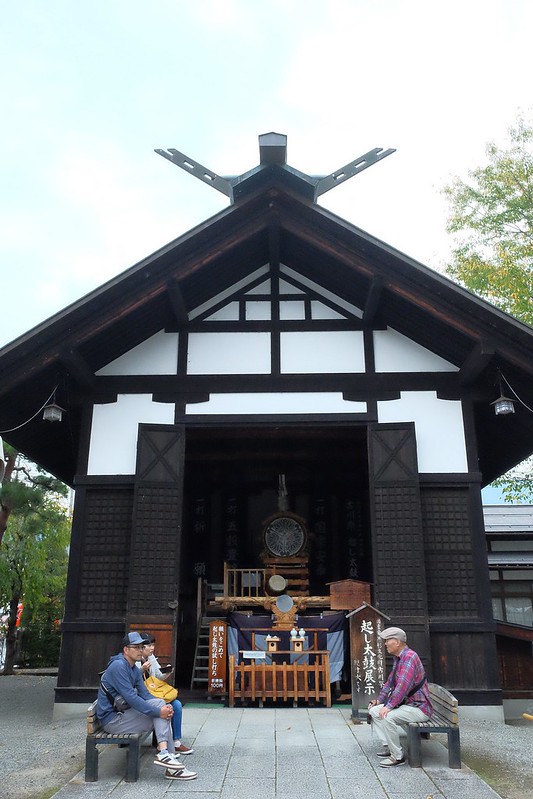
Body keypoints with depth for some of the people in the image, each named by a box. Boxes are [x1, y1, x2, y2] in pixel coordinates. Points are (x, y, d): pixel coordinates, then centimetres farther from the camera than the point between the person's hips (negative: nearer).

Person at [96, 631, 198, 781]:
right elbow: (131, 698, -25)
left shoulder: (134, 669, 13)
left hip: (122, 713, 9)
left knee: (159, 703, -10)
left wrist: (162, 707, -12)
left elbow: (145, 694, 8)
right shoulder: (118, 666, -18)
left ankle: (165, 753, -15)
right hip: (112, 719, -9)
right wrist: (159, 712, -24)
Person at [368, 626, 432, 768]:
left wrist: (389, 706, -28)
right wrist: (379, 700, 12)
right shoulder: (398, 658, 12)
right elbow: (390, 682, 21)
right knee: (374, 710, 6)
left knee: (387, 717, -28)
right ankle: (387, 747, 9)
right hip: (406, 704, 10)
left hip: (419, 707, -10)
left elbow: (403, 685, -30)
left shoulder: (409, 657, -21)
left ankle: (397, 756, -13)